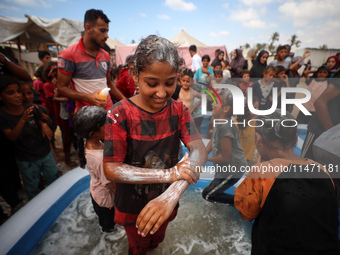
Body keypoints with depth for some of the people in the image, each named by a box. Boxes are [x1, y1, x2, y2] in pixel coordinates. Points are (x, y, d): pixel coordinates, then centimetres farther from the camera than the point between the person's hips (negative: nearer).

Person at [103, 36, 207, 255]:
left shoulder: (179, 110, -14)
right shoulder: (120, 114, -24)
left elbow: (200, 151, -26)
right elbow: (111, 169, -27)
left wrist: (173, 193, -44)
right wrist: (170, 174, -35)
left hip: (165, 201, 4)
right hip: (132, 205, -3)